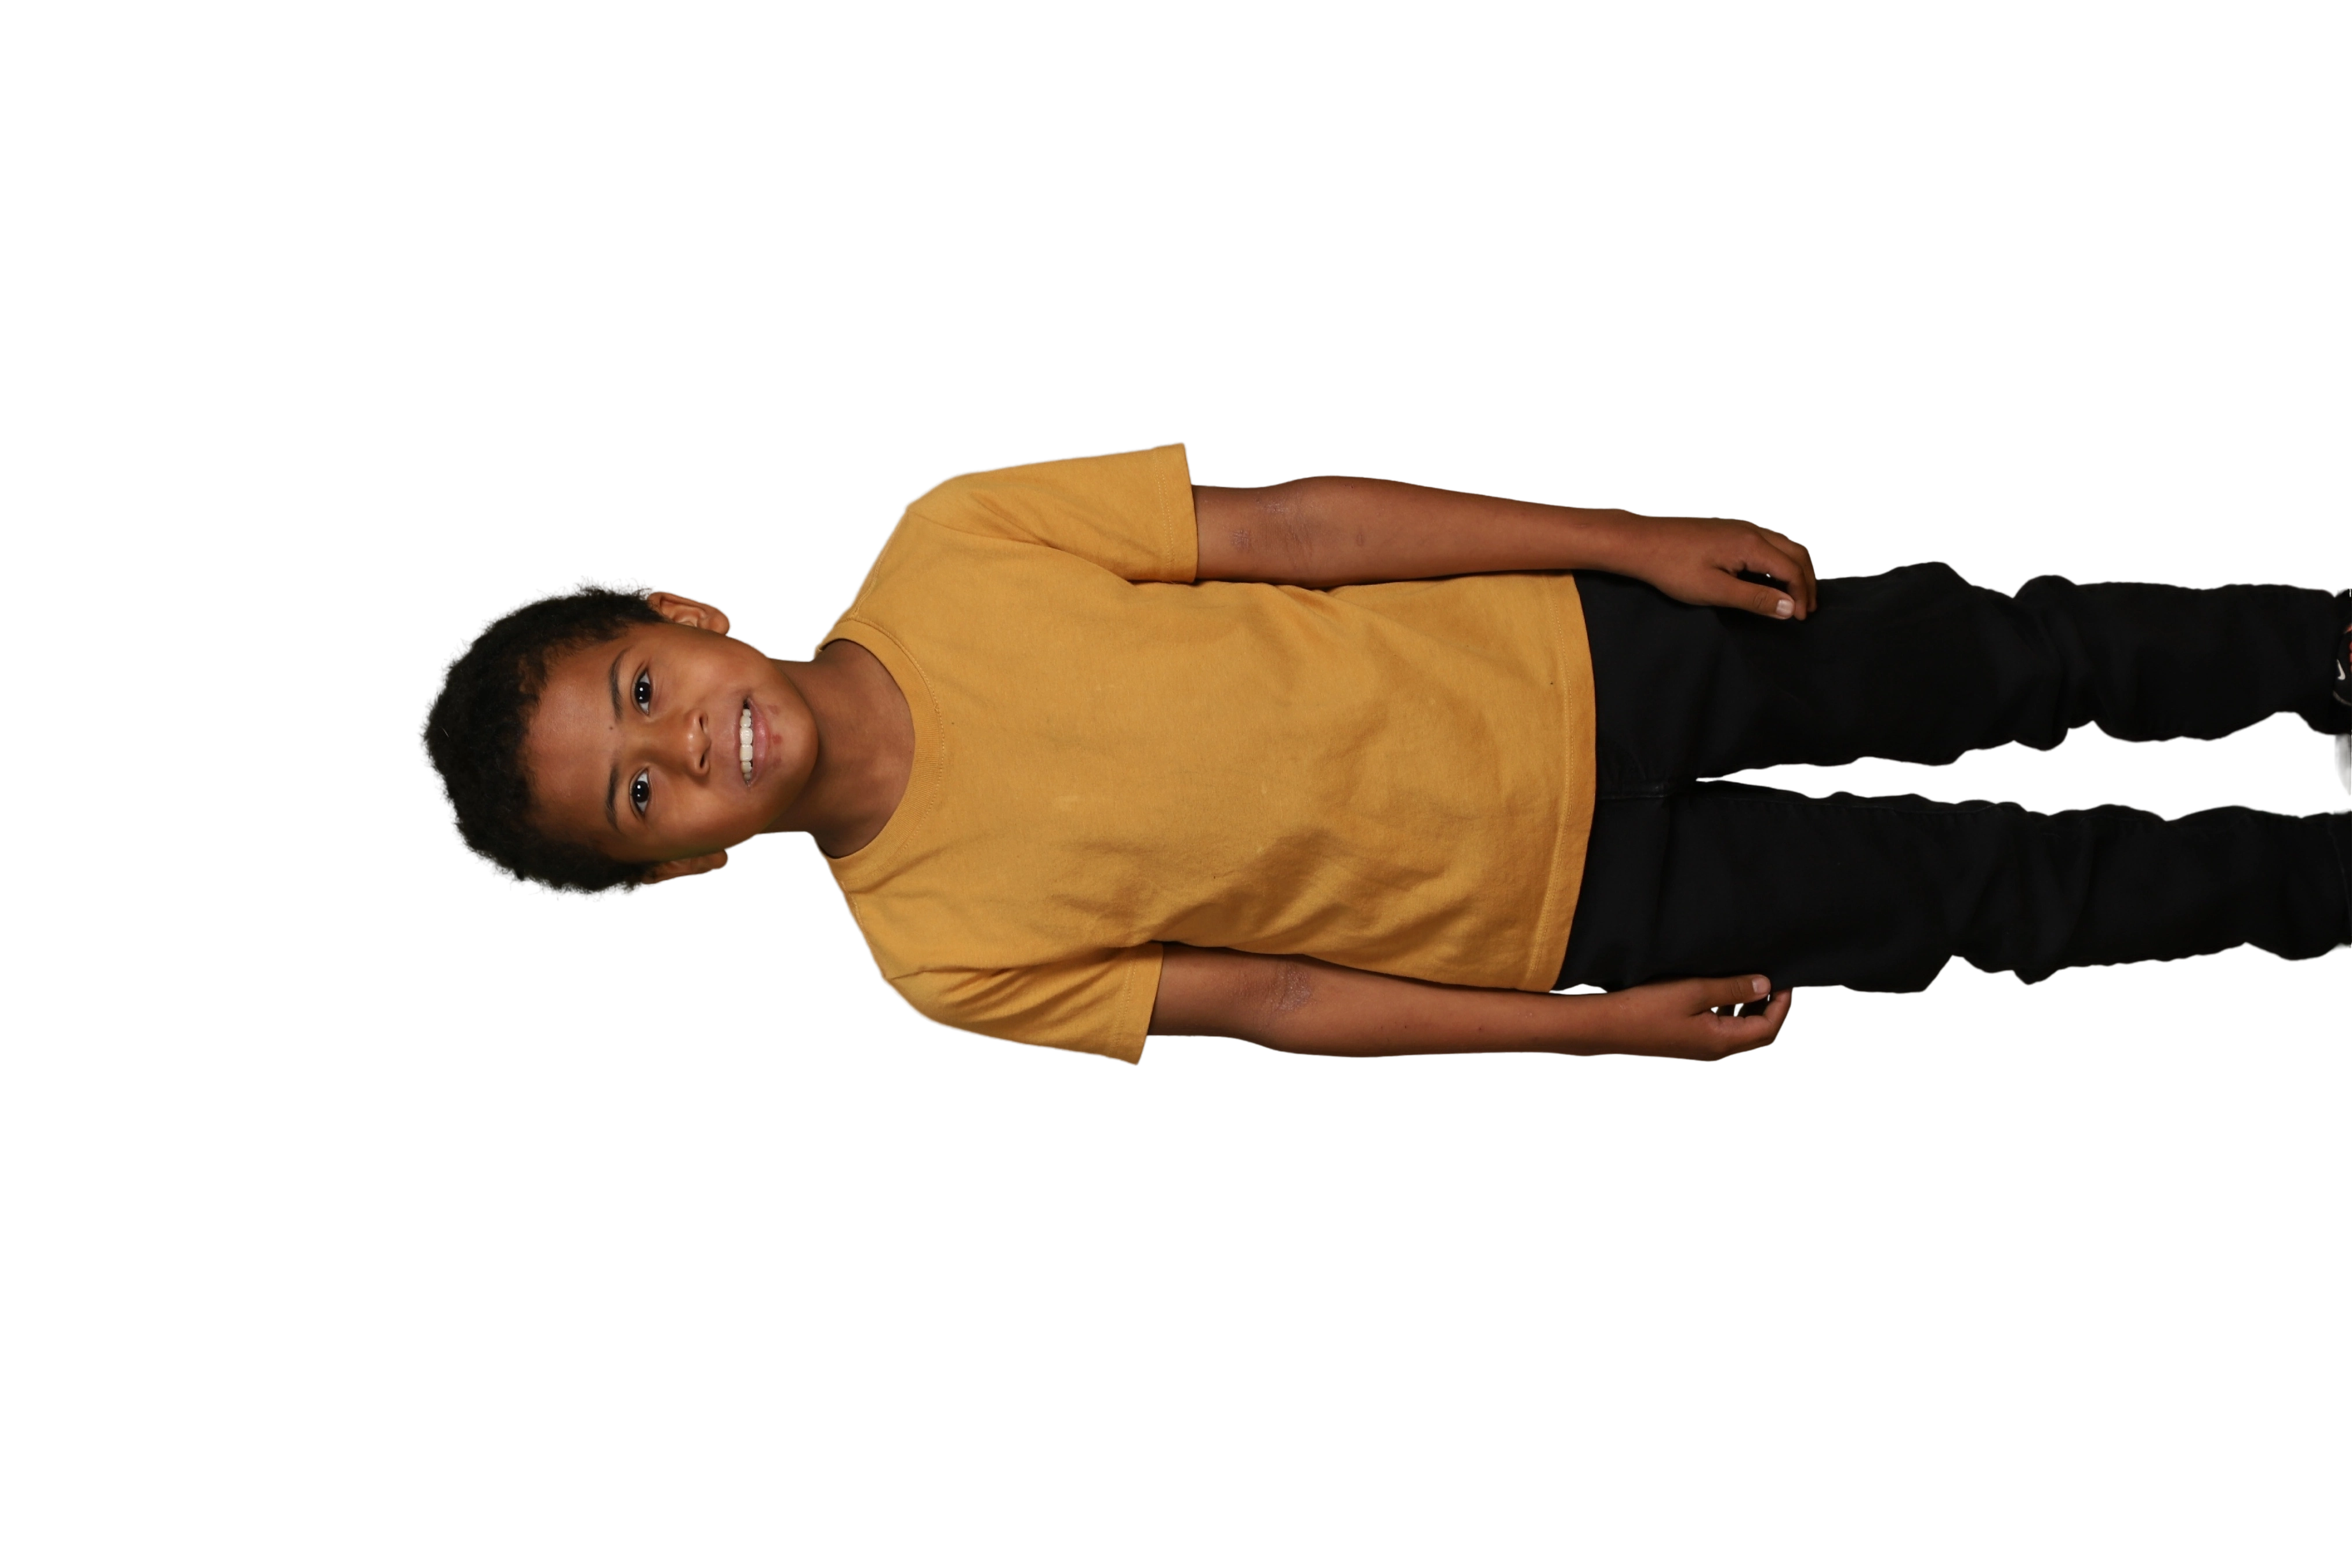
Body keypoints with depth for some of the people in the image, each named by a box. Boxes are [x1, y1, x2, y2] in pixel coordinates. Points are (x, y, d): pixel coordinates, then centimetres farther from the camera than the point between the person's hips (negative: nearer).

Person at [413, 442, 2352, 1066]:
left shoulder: (946, 545, -15)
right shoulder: (947, 948, -16)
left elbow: (1282, 522, -11)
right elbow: (1257, 998, -10)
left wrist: (1637, 538, -9)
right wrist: (1611, 1024, -8)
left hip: (1561, 662, 1)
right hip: (1566, 910, -1)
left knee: (1985, 656, 4)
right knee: (1994, 890, 3)